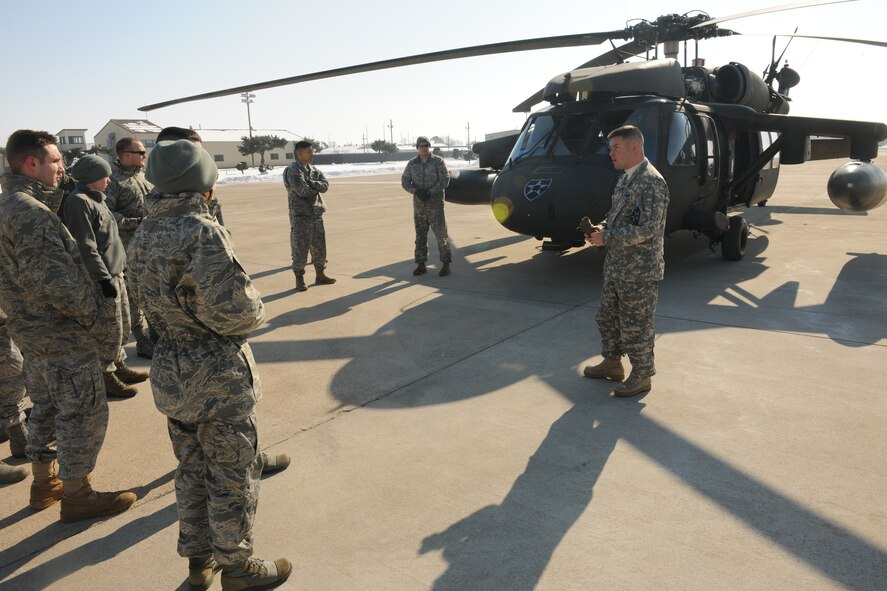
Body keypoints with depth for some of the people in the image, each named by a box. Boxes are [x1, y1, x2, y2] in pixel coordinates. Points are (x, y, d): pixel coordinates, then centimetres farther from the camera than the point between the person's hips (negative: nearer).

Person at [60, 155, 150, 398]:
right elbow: (85, 246, -21)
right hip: (103, 278, -10)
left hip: (114, 274, 10)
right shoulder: (79, 201, -16)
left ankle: (119, 366, 33)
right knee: (110, 331, -1)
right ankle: (105, 378, 11)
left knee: (122, 326, 18)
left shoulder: (94, 199, 15)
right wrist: (104, 278, -21)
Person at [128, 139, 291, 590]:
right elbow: (233, 312, -25)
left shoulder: (145, 234, 4)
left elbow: (147, 299, 13)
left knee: (192, 469, 22)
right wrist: (254, 307, -6)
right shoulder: (203, 232, -23)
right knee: (233, 476, 9)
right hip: (217, 375, -8)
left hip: (170, 372, 8)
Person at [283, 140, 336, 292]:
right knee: (300, 248, -4)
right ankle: (299, 279, 5)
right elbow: (302, 190, -21)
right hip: (300, 215, -7)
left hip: (316, 213, 7)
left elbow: (325, 185, 0)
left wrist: (311, 183, -15)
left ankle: (320, 275, 23)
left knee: (320, 246, 11)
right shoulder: (293, 170, -9)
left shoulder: (314, 169, 14)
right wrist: (317, 187, -4)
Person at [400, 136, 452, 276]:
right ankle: (421, 264, 15)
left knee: (441, 233, -5)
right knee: (420, 235, 7)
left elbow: (445, 180, -8)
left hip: (435, 203, -3)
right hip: (418, 204, 3)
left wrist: (430, 192, -18)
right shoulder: (412, 164, 6)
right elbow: (405, 182, 5)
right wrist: (416, 191, -13)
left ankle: (446, 264, 1)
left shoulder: (438, 161, -3)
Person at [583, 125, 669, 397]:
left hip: (639, 271, -9)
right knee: (607, 317, 20)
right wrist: (601, 228, 1)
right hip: (616, 267, 9)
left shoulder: (651, 182, -18)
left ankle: (642, 376, 22)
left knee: (635, 325, 4)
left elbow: (647, 229, -25)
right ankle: (612, 363, 38)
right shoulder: (626, 179, 11)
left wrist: (606, 238, -21)